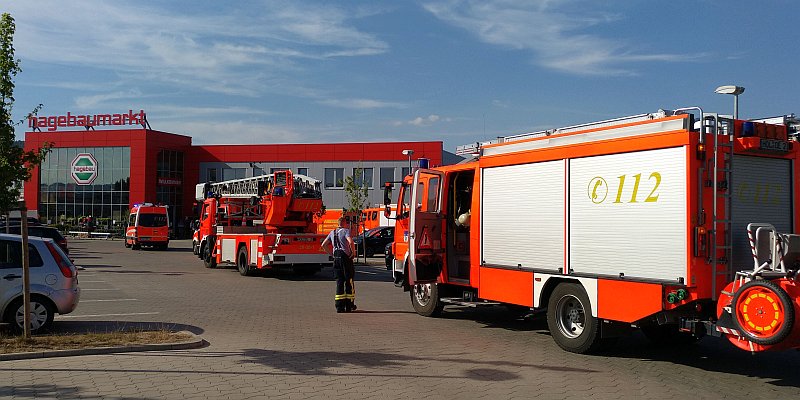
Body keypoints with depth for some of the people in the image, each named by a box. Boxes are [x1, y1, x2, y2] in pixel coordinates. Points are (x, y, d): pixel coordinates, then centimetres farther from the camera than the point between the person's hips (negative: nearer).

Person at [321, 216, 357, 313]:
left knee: (339, 282, 7)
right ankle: (349, 305, 9)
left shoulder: (332, 232, 15)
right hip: (346, 257, -6)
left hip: (336, 259, 6)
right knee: (349, 281, 5)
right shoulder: (346, 231, -6)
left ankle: (339, 306, 1)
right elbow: (350, 242, -25)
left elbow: (323, 245, 18)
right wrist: (353, 252, -11)